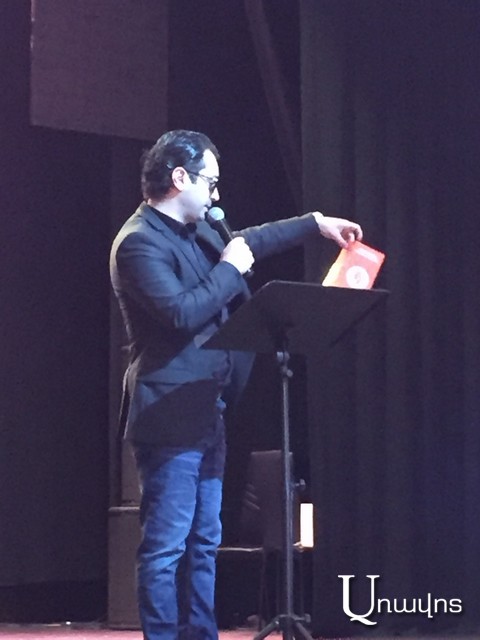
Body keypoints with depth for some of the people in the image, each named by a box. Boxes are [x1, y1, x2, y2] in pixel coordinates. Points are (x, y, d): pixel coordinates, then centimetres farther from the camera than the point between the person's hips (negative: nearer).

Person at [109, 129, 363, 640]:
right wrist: (229, 270, -13)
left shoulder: (192, 233, 14)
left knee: (203, 541, 12)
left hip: (203, 412, 10)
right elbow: (181, 313, -25)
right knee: (166, 546, -8)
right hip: (168, 416, -10)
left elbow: (247, 242, 33)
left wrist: (315, 223, 33)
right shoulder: (140, 242, -15)